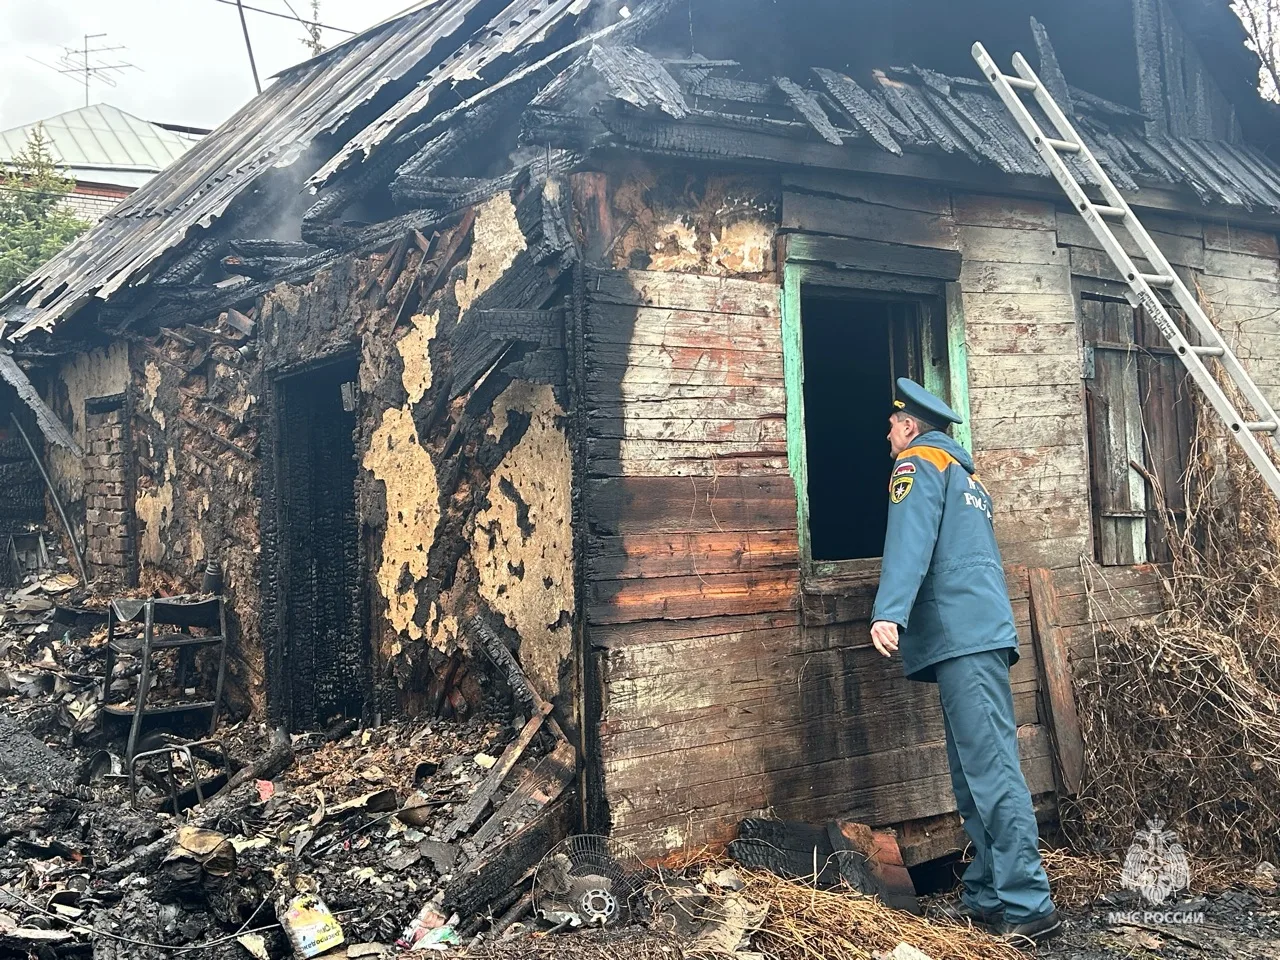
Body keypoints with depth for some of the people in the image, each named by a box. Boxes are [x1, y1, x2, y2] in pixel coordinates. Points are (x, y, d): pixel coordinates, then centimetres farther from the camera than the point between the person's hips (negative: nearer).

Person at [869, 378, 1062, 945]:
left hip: (962, 636, -10)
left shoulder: (919, 460, 1)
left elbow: (910, 537, -17)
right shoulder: (965, 472, 29)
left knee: (991, 768, -12)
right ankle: (987, 896, 13)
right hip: (979, 635, 10)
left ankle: (1029, 906, -13)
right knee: (974, 773, 10)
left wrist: (888, 612, -29)